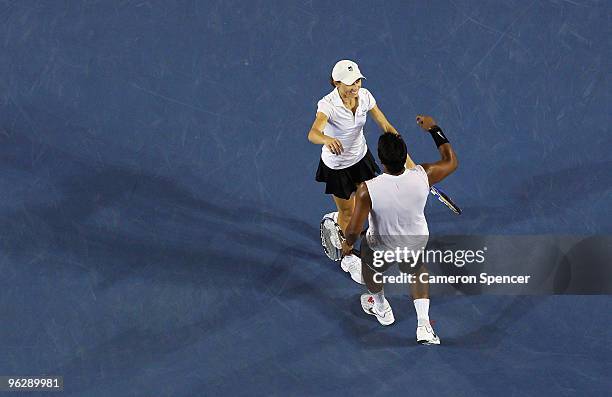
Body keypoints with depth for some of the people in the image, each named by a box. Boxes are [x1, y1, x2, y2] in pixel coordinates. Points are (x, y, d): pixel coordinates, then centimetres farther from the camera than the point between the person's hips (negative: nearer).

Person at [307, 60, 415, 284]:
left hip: (361, 157, 5)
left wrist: (406, 157, -21)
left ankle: (336, 220, 53)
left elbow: (386, 127, -14)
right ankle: (348, 258, 38)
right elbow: (313, 134, -50)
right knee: (347, 212, 11)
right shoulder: (328, 105, -33)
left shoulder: (364, 96, -17)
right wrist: (327, 139, -74)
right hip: (336, 166, -5)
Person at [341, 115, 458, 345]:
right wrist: (433, 129, -2)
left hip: (382, 248, -2)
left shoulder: (367, 190, -38)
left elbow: (353, 231, -29)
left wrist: (348, 244, -6)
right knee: (417, 271, 36)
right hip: (416, 243, 2)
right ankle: (424, 326, 27)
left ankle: (380, 308, 57)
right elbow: (451, 161, -9)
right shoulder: (423, 176, -30)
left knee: (370, 265, 35)